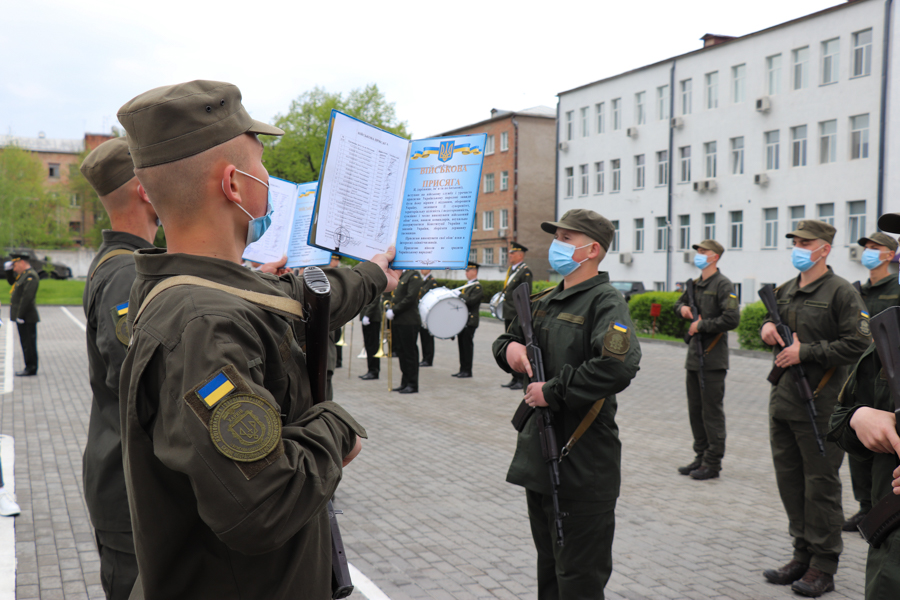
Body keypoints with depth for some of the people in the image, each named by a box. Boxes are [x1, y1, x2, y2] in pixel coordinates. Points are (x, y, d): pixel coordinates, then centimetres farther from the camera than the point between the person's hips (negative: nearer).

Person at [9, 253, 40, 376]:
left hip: (27, 318, -10)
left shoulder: (31, 275, -16)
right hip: (22, 317, 10)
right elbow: (12, 283, 32)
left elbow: (27, 297, -22)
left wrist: (20, 315, -22)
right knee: (26, 343, 12)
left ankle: (31, 368, -1)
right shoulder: (24, 275, 17)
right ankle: (30, 367, 17)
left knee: (28, 343, -5)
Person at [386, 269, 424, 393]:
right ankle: (405, 383, 21)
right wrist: (389, 310, 5)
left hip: (408, 322, -9)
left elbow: (410, 298, -20)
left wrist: (394, 311, -18)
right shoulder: (401, 275, 16)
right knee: (401, 351, 13)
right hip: (397, 321, 9)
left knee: (409, 353, -3)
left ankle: (413, 385, 4)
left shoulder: (414, 276, -11)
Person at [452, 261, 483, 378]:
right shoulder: (467, 286, 19)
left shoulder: (477, 287, -10)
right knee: (462, 345, 9)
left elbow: (471, 300, -22)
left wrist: (459, 294, -18)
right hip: (462, 320, 9)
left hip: (470, 321, -9)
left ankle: (467, 371, 0)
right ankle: (462, 369, 15)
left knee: (467, 344, -5)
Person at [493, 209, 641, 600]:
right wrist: (509, 348, 0)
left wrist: (553, 391, -22)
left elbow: (619, 366, -30)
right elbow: (509, 338, 25)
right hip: (539, 457, 9)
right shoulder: (546, 301, 13)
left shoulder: (605, 302, -13)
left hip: (582, 463, -8)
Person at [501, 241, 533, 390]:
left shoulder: (525, 272, -10)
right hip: (509, 315, 9)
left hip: (518, 316, -9)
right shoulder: (511, 270, 17)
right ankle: (515, 378, 18)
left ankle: (522, 380, 0)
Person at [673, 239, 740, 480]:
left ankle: (713, 463, 5)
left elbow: (732, 319, -20)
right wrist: (683, 308, 8)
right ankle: (701, 457, 23)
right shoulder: (695, 284, 14)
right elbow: (679, 303, 31)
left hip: (713, 360, -8)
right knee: (695, 411, 13)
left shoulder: (723, 285, -10)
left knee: (712, 412, -2)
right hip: (694, 358, 8)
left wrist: (701, 324, -14)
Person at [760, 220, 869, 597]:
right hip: (783, 401, 8)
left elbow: (857, 344, -16)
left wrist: (805, 352, -17)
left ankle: (823, 567, 11)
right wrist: (767, 326, 6)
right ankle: (803, 555, 27)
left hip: (820, 405, -7)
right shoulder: (784, 291, 13)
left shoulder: (841, 293, -9)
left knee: (821, 485, 0)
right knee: (789, 480, 13)